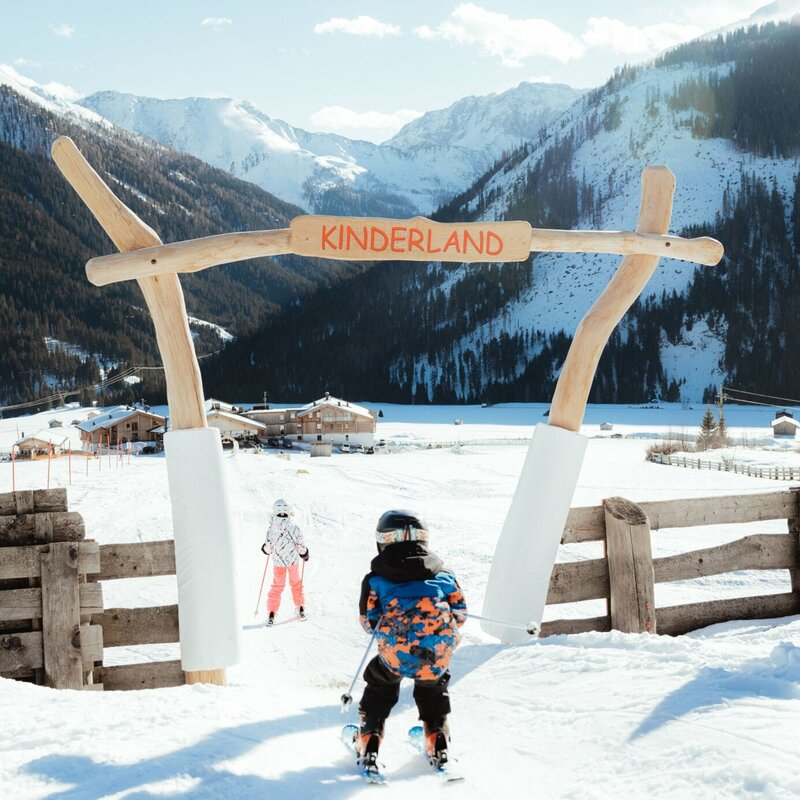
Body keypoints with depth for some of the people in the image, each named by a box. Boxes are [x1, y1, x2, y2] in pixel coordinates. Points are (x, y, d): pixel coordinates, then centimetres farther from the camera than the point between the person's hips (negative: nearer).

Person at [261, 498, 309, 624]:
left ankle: (272, 614, 2)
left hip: (278, 561, 0)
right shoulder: (294, 528, -17)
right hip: (293, 560, 0)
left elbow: (268, 548, -11)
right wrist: (305, 555, 10)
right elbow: (301, 547, -11)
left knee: (277, 586, 12)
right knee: (296, 583, 22)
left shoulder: (272, 528, -16)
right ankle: (301, 610, 29)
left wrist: (265, 549, 12)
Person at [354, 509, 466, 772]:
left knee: (380, 684, 30)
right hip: (438, 651, 2)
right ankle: (437, 743, 31)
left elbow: (369, 622, 9)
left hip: (395, 651, -2)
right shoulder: (441, 573, 16)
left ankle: (369, 742, 27)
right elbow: (459, 614, 17)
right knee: (433, 688, 35)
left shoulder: (376, 578, 10)